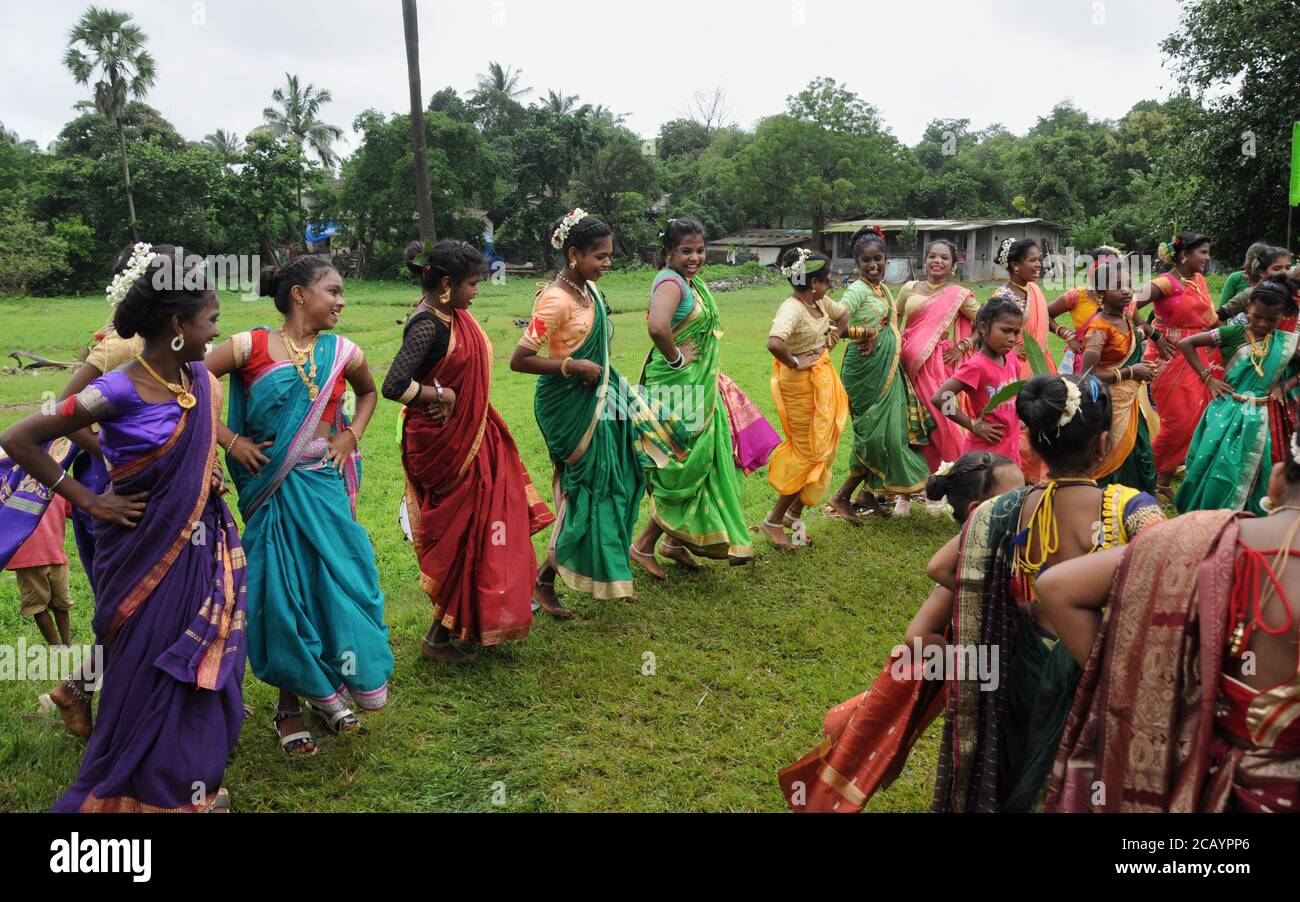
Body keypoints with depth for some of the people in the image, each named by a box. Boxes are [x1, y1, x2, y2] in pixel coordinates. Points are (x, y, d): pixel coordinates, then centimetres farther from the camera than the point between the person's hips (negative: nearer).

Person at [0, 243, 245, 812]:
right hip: (147, 557, -6)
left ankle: (193, 785, 33)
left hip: (201, 551, 6)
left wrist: (211, 471, 3)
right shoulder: (120, 391, -21)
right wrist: (88, 501, -13)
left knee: (197, 673, 15)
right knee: (149, 684, 8)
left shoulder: (200, 379, -1)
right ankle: (142, 795, 29)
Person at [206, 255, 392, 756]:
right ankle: (290, 704, 22)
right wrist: (230, 440, -8)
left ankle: (330, 690, 26)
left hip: (323, 485, 3)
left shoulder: (343, 354, 2)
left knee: (336, 579, 4)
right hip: (271, 487, -3)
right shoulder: (250, 348, -8)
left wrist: (351, 436, 7)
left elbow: (368, 392, 22)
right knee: (282, 589, 5)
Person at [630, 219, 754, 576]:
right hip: (678, 389, -10)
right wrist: (676, 358, -22)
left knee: (699, 462, 14)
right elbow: (657, 326, -38)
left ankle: (675, 540, 26)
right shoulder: (671, 282, -17)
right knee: (684, 466, -3)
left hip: (698, 388, 10)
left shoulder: (692, 283, 13)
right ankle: (644, 546, 9)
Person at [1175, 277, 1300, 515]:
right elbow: (1185, 344, -4)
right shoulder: (1233, 333, -4)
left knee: (1249, 473, 5)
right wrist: (1207, 377, -6)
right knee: (1215, 467, 0)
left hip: (1260, 418, 1)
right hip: (1227, 413, -1)